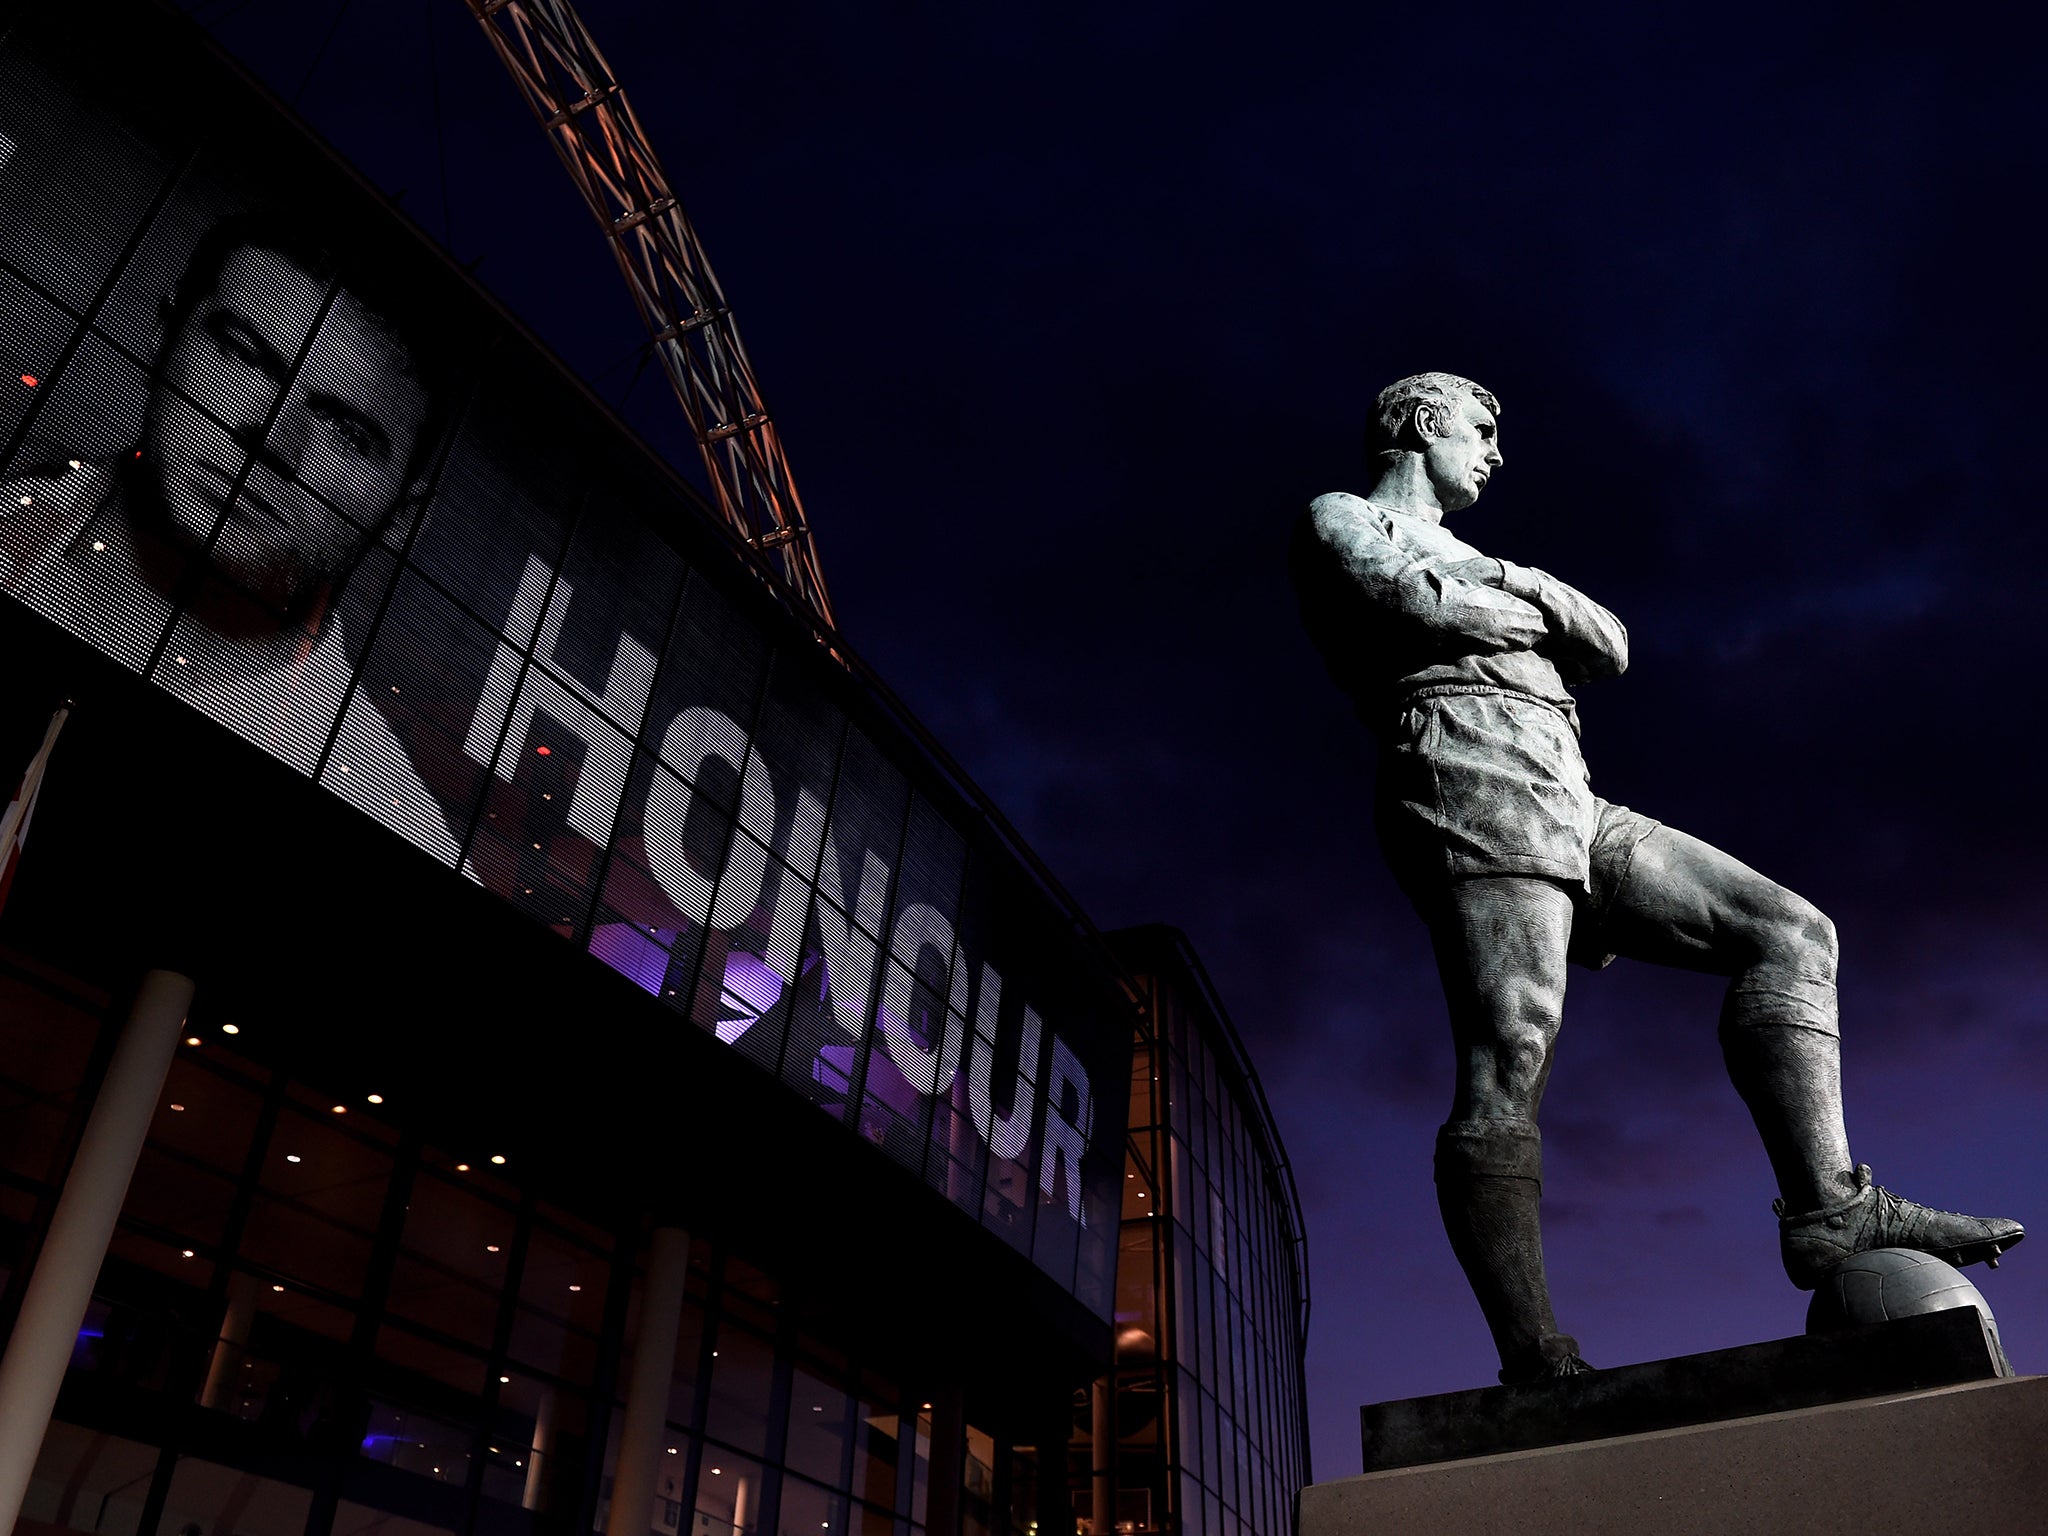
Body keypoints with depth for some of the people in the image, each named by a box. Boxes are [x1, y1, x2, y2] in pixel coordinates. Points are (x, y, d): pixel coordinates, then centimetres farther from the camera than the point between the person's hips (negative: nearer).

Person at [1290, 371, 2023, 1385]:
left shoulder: (1464, 560, 37)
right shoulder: (1339, 520, 14)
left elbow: (1610, 649, 23)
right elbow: (1419, 604, -10)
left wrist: (1520, 583, 5)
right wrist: (1527, 608, 10)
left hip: (1568, 810, 9)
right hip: (1474, 787, -8)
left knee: (1789, 933, -1)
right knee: (1507, 1068, -19)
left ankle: (1829, 1213, -7)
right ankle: (1535, 1360, -21)